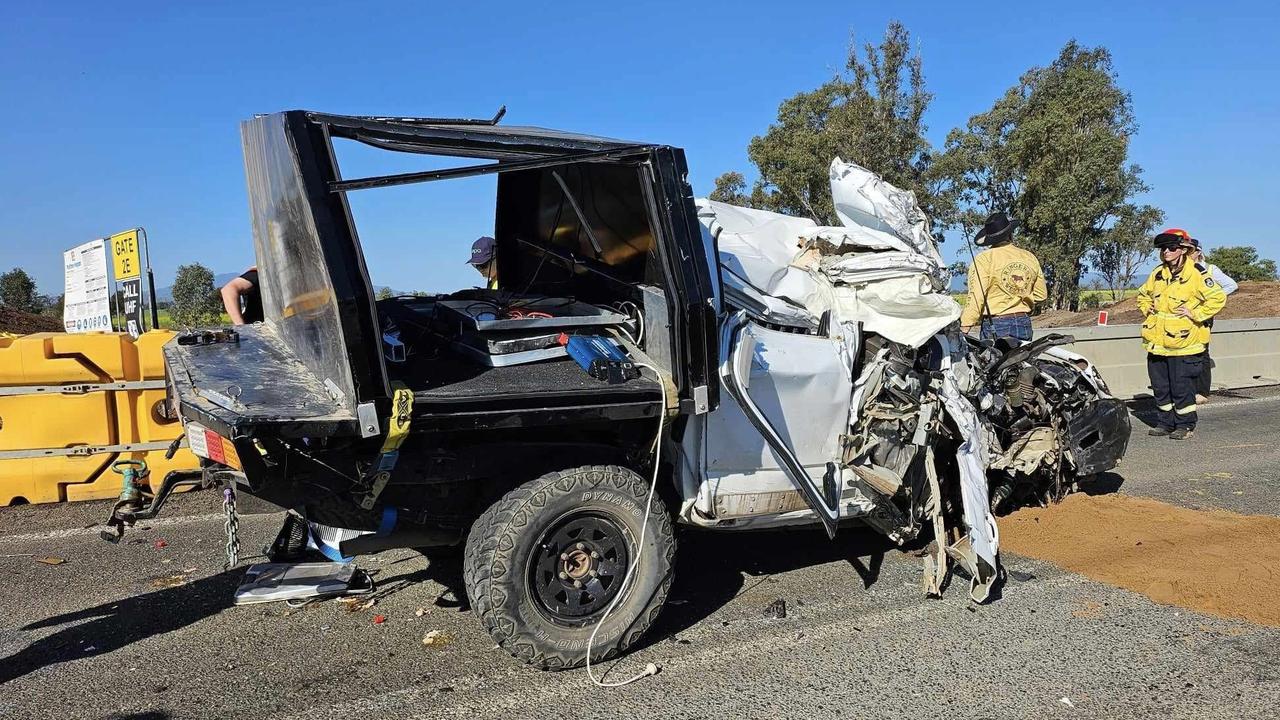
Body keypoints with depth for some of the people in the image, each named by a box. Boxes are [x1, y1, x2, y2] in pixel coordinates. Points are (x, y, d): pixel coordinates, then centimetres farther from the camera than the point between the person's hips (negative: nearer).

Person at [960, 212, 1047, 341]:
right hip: (1025, 324, 5)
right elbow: (1041, 295, 16)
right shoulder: (1030, 258, 10)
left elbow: (976, 298, -15)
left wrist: (964, 328, -13)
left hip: (996, 324, -5)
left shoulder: (984, 259, -8)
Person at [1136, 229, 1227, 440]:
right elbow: (1143, 294, 28)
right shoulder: (1158, 273, 10)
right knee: (1160, 386, 12)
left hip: (1183, 343, -6)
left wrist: (1194, 314, -13)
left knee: (1182, 387, 0)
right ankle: (1165, 422, 24)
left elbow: (1218, 298, -11)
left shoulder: (1196, 275, -9)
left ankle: (1185, 425, 14)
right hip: (1157, 342, 6)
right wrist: (1147, 310, 12)